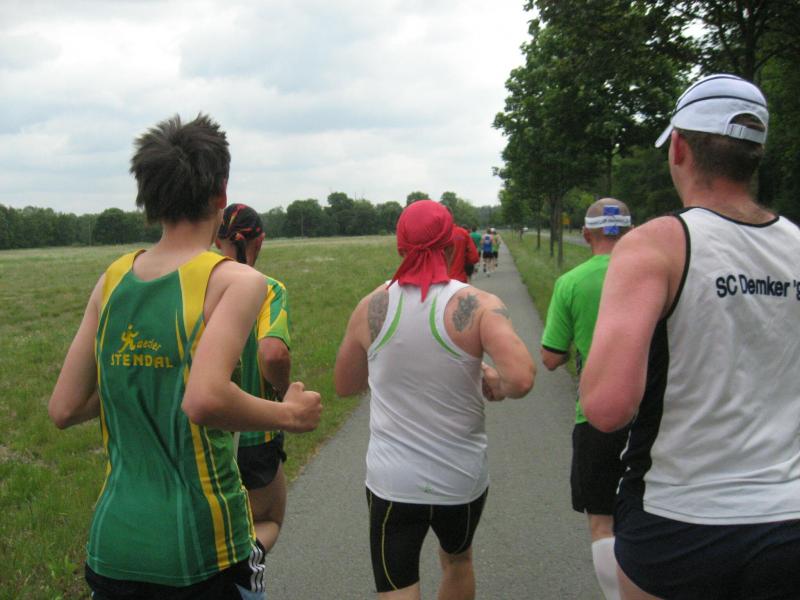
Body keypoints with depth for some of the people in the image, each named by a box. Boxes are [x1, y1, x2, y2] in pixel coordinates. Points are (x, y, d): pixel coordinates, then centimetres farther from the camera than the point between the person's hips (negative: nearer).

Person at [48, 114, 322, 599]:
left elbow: (64, 409, 4)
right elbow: (204, 401, -28)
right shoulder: (235, 281, -14)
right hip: (202, 548, -4)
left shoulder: (111, 280, 2)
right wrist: (290, 415, -12)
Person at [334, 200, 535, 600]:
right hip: (462, 481, 1)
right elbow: (521, 380, -27)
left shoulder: (371, 307, -6)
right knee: (458, 562, 30)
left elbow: (343, 385, 7)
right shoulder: (478, 306, -14)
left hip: (391, 481, 0)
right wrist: (494, 381, -6)